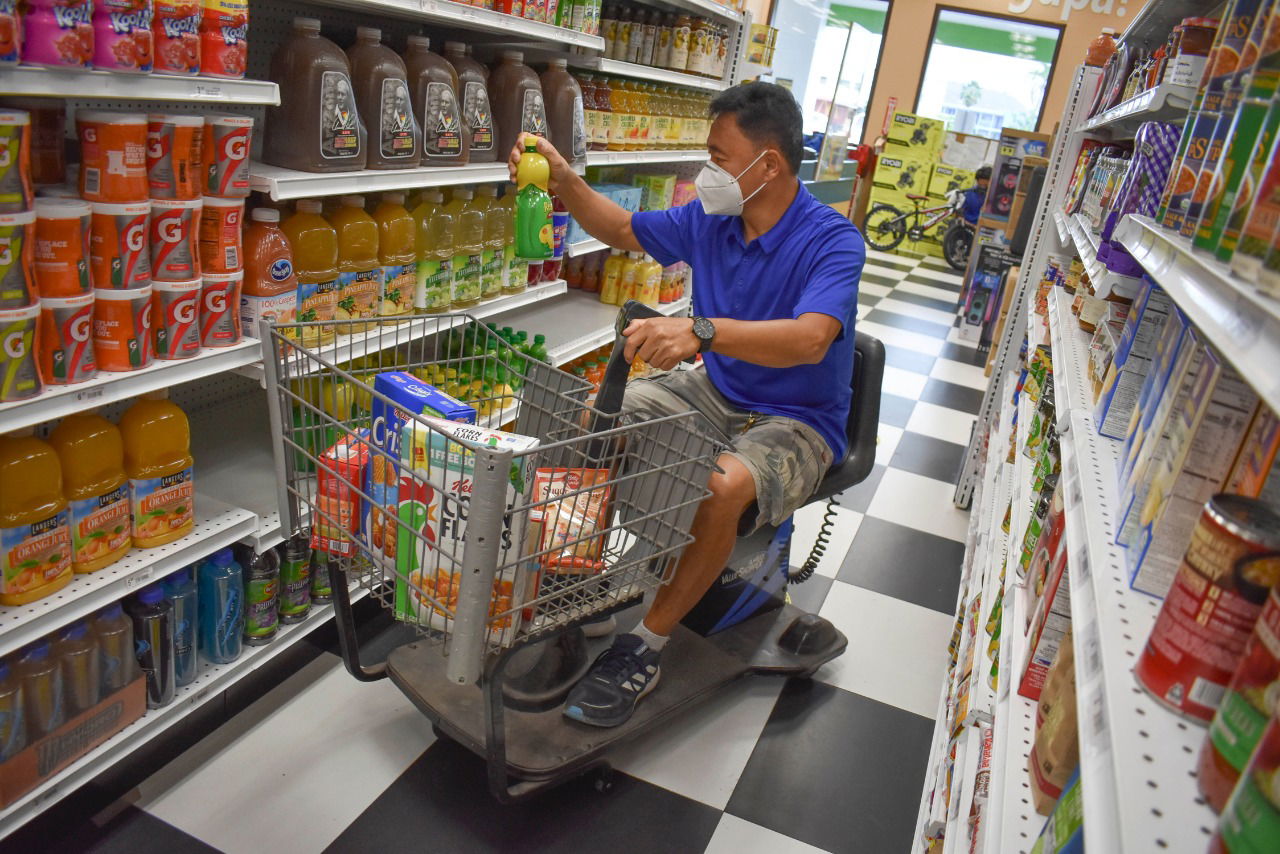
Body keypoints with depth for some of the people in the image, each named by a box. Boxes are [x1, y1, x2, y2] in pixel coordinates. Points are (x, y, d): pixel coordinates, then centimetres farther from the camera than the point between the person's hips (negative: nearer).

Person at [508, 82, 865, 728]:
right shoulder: (710, 219, 1)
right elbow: (623, 231, 15)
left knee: (722, 485, -36)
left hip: (797, 421, -6)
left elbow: (809, 340, -38)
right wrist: (565, 181, -2)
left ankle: (645, 647, -17)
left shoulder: (832, 241, -20)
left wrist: (701, 330, -52)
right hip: (715, 392, 7)